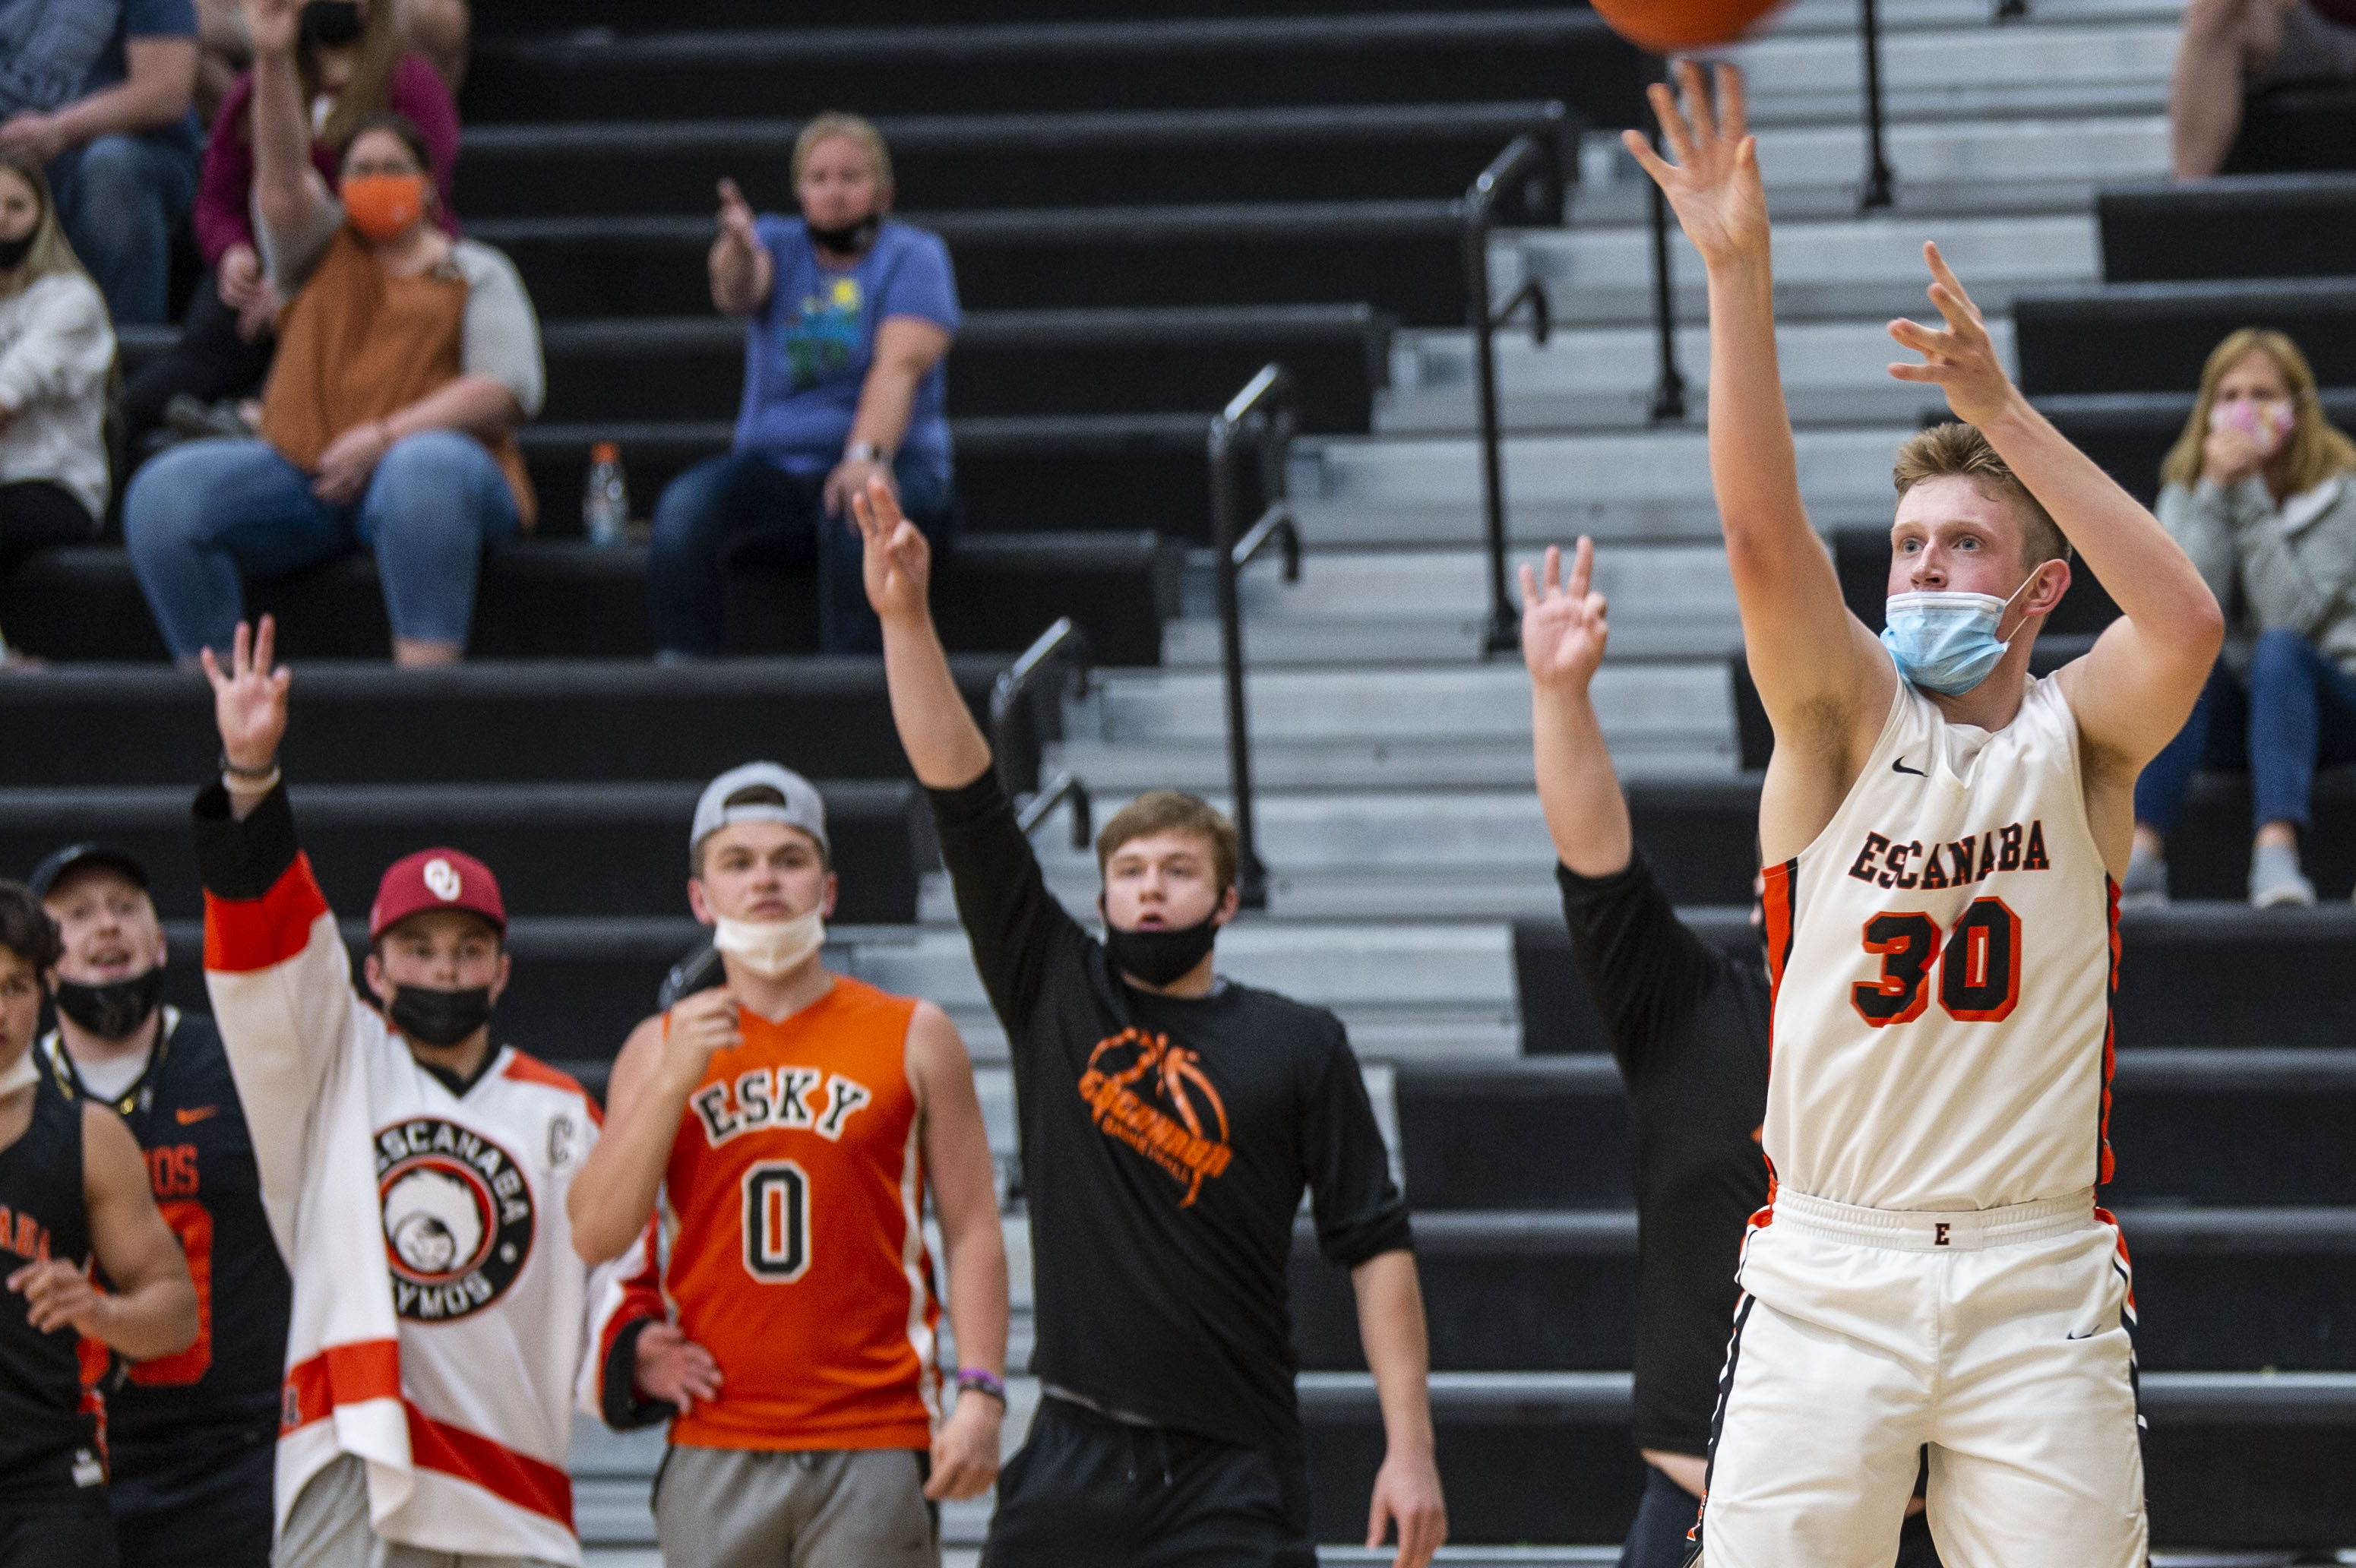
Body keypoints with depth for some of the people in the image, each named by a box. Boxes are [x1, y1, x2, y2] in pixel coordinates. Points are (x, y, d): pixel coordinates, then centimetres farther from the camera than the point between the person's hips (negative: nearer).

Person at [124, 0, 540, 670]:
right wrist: (273, 60, -17)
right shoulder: (324, 249, 20)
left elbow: (505, 390, -3)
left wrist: (385, 435, -16)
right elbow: (282, 175, 1)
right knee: (163, 492, -21)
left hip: (424, 457, -3)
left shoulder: (477, 274, 12)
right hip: (303, 476, 4)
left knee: (420, 469, -41)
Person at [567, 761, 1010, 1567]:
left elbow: (973, 1233, 3)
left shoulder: (913, 1038, 6)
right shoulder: (659, 1049, 11)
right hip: (715, 1453, 2)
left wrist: (980, 1395, -9)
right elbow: (594, 1236, 0)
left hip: (878, 1447, -2)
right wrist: (674, 1082, -10)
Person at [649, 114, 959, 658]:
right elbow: (737, 294, -13)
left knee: (854, 512, -38)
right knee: (684, 505, -27)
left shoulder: (913, 255, 3)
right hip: (776, 463, 3)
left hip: (889, 464, -3)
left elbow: (899, 366, -14)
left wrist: (864, 457, -32)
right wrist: (737, 250, -39)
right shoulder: (780, 246, 12)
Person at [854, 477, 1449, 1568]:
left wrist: (1409, 1448, -7)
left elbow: (1375, 1246, 1)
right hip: (1073, 1464, 2)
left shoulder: (1299, 1047, 5)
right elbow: (964, 798, 1)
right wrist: (905, 616, -8)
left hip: (1232, 1476, -2)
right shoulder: (1054, 993, 9)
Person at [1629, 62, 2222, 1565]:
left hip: (2040, 1281, 0)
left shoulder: (2076, 738, 4)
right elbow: (1766, 539, -14)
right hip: (1828, 1272, 0)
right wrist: (1738, 270, -26)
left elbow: (2187, 626, -18)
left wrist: (2005, 414, -20)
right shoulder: (1847, 718, 3)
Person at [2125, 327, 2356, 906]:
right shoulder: (2185, 493, 3)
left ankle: (2276, 853, -51)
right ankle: (2142, 854, -43)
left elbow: (2290, 617, -21)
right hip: (2233, 715, 2)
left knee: (2279, 652, -34)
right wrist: (2216, 493, -21)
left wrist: (2250, 497, -23)